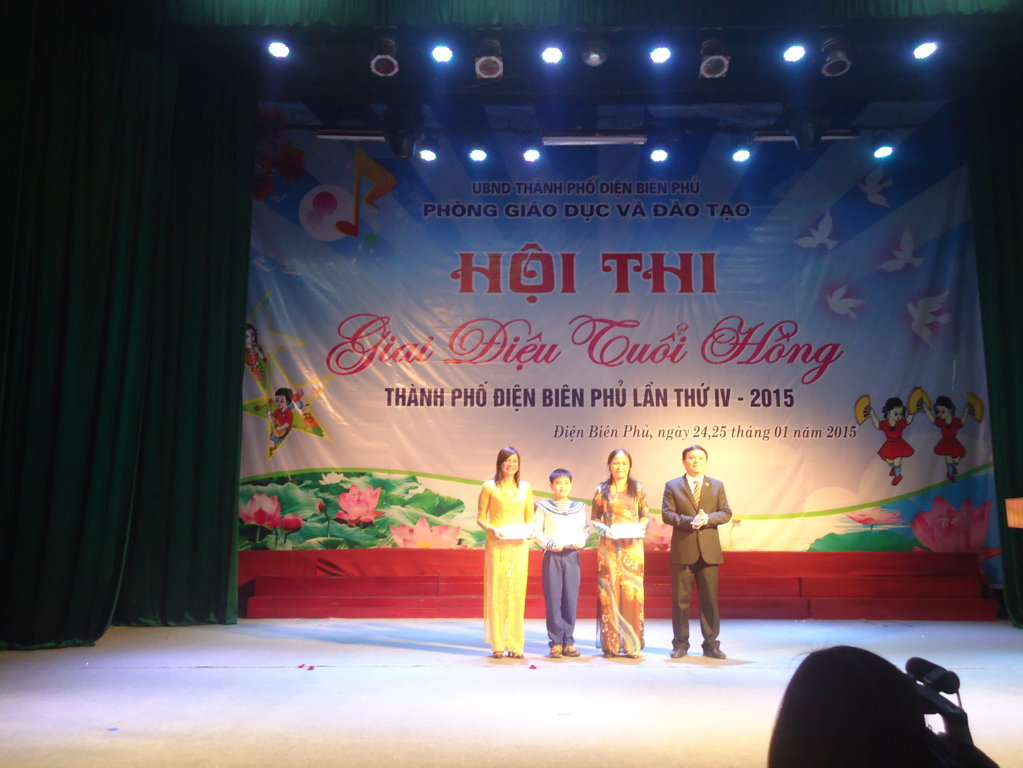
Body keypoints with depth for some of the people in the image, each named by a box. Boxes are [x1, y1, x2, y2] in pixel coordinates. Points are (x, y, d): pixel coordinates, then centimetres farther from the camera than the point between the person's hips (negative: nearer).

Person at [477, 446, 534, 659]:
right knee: (497, 591, -2)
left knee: (517, 593, 3)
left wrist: (527, 531, -5)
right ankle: (498, 644, 6)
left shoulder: (525, 488, 11)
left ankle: (516, 644, 10)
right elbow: (480, 517, 3)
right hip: (497, 544, -3)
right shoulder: (489, 487, 2)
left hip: (519, 545, 3)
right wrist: (492, 529, -15)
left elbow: (530, 518, 14)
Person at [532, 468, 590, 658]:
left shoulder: (579, 507, 11)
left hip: (572, 555, 2)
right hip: (551, 556, -2)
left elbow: (585, 529, 11)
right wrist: (548, 544, -11)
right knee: (553, 598, -3)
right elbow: (536, 531, 2)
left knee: (571, 598, 1)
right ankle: (556, 642, 3)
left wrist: (580, 542, -7)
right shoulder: (544, 507, 4)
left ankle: (568, 641, 9)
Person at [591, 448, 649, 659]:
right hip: (609, 546, 0)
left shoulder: (637, 489, 6)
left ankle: (632, 644, 7)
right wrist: (604, 529, -11)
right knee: (609, 592, 0)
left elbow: (645, 515, 9)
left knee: (632, 592, -2)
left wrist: (640, 527, -10)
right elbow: (594, 518, 7)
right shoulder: (602, 490, 6)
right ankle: (611, 644, 9)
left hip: (632, 546, 0)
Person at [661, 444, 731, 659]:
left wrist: (707, 519, -14)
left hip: (709, 550, 1)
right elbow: (667, 514, -4)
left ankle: (711, 644, 14)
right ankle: (680, 644, 13)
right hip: (683, 551, -1)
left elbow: (726, 513, 4)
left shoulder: (717, 485, 11)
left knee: (710, 599, 4)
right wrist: (689, 521, -18)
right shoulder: (672, 485, 5)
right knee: (680, 599, 3)